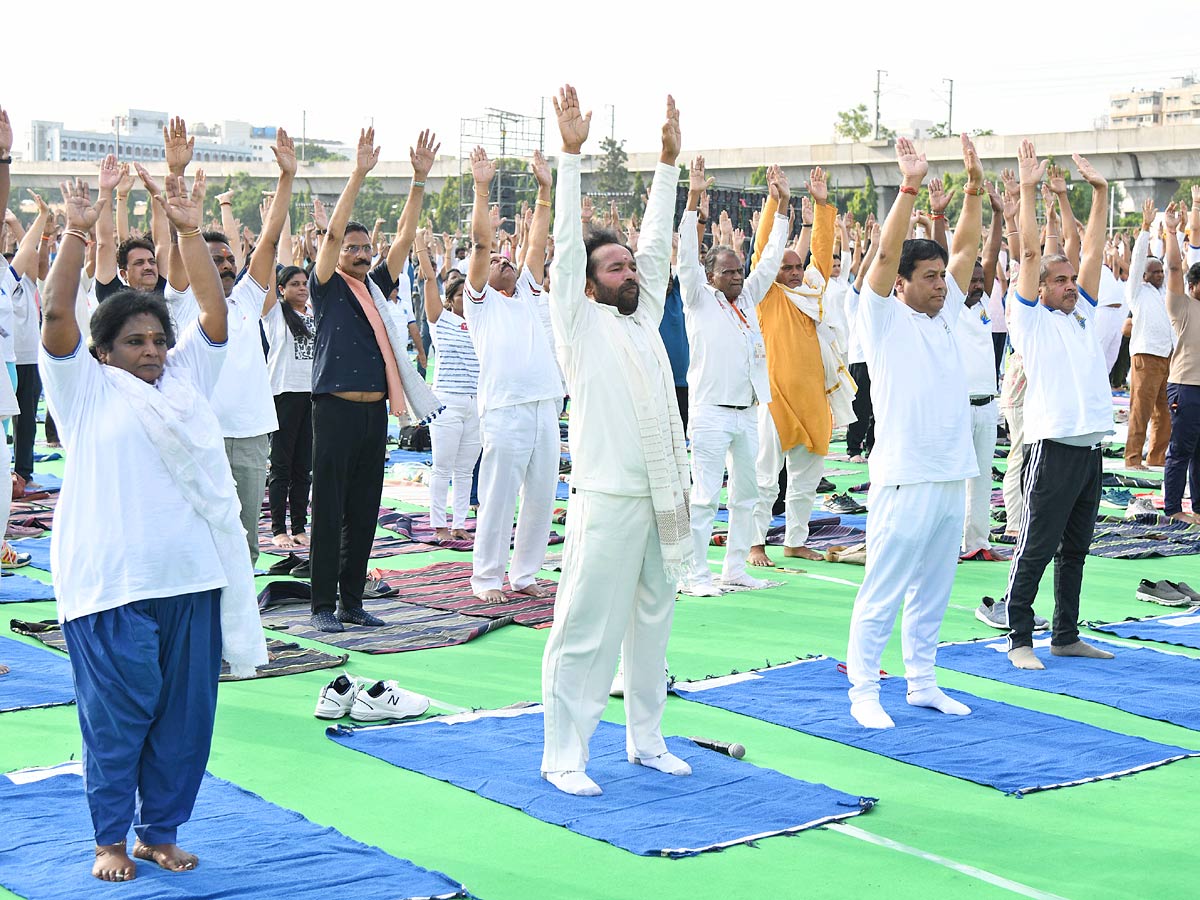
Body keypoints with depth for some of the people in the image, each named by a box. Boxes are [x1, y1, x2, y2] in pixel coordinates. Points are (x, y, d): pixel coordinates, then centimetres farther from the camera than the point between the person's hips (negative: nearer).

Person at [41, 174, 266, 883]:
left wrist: (191, 233, 1)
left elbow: (215, 311, 7)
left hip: (194, 578, 4)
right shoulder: (87, 390, 4)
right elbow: (57, 315, -8)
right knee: (118, 714, 1)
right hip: (113, 583, -4)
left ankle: (161, 831, 22)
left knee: (186, 714, 8)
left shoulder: (187, 379, 15)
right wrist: (77, 235, -12)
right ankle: (112, 838, 16)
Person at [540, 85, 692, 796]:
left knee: (652, 624, 14)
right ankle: (564, 755, 0)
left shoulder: (646, 318, 16)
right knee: (587, 631, -4)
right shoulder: (581, 323, 0)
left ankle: (646, 738, 25)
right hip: (608, 499, -6)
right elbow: (567, 245, -7)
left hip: (664, 498, 7)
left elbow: (658, 244, 17)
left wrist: (669, 161, 16)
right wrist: (573, 155, -12)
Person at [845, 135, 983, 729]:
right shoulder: (885, 318, -5)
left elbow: (967, 246, 13)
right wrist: (909, 186, -23)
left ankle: (922, 682, 23)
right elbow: (887, 254, -17)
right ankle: (863, 690, 4)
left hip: (952, 475, 7)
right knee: (882, 592, -2)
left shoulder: (944, 314, 13)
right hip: (903, 479, -7)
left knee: (933, 591, 14)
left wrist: (974, 184, 5)